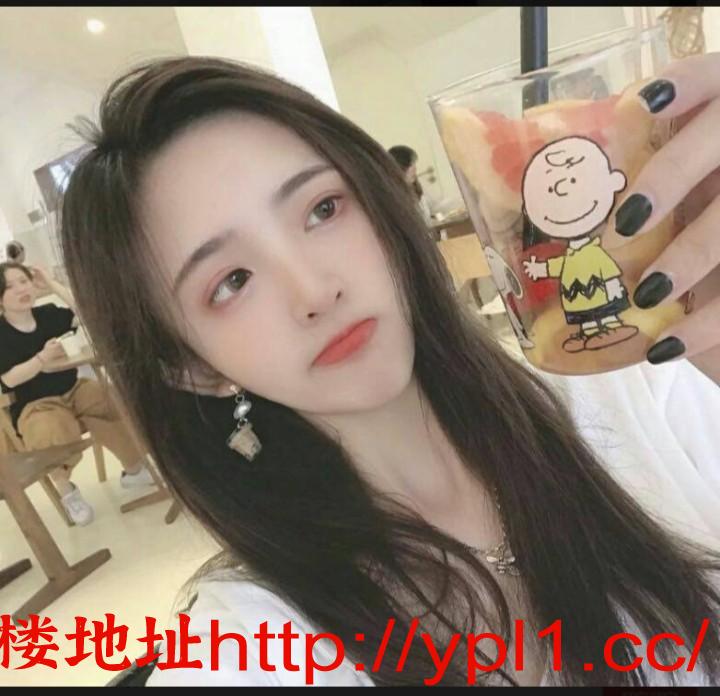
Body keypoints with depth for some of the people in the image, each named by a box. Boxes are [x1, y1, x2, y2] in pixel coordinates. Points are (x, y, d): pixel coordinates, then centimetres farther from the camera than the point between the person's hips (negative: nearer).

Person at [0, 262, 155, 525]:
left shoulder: (48, 314, 2)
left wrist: (53, 285, -11)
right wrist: (43, 358, -32)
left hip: (73, 390, 4)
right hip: (34, 406, -4)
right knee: (55, 432, -35)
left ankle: (134, 468, 1)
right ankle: (65, 489, -5)